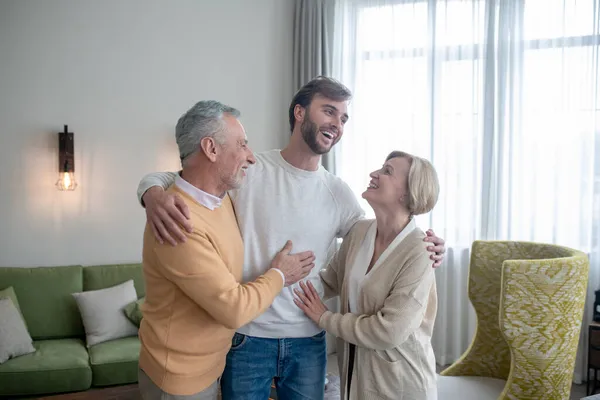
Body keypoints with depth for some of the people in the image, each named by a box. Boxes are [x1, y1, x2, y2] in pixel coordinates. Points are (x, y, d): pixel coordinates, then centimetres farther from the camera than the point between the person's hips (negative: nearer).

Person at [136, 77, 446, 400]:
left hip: (309, 340, 4)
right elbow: (162, 178, -7)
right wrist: (155, 196, -32)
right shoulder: (248, 171, -10)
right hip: (246, 337, -3)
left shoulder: (338, 193, 3)